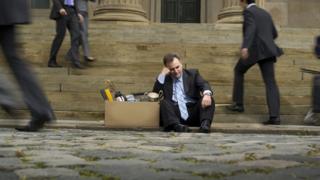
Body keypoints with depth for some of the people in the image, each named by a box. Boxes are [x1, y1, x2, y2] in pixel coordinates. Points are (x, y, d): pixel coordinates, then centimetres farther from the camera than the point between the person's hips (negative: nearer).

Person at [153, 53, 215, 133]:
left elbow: (204, 84, -4)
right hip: (175, 115, 0)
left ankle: (205, 124, -46)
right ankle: (176, 125, -50)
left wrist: (207, 94, -28)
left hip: (193, 113, 0)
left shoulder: (192, 73, 14)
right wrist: (162, 75, 0)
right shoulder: (165, 78, 17)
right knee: (164, 103, -28)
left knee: (209, 99, -23)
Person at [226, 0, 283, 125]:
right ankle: (274, 116, -14)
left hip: (253, 50, -6)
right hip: (267, 51, 6)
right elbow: (274, 34, 29)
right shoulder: (265, 13, 25)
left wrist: (245, 46, -33)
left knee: (238, 71, 20)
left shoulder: (248, 11, 1)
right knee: (270, 83, -2)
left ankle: (238, 104, 20)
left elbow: (250, 29, -19)